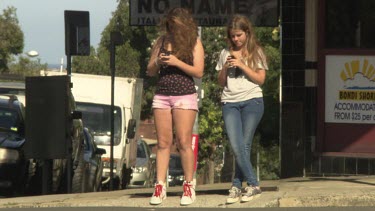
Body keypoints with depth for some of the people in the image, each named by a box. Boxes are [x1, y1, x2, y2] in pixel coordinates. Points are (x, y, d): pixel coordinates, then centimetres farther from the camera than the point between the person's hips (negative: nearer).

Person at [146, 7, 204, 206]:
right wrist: (157, 63, -8)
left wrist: (177, 62, -17)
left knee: (184, 142, -7)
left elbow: (199, 72, -7)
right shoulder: (161, 41, 11)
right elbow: (150, 71, 14)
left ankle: (189, 187, -2)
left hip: (185, 96, -4)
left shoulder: (194, 42, 1)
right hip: (162, 95, 4)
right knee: (163, 143, 1)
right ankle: (160, 187, -1)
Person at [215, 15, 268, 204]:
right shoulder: (226, 53, 14)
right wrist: (225, 67, -2)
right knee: (236, 147, -12)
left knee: (244, 145, -6)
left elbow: (260, 79, -1)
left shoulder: (256, 53, 5)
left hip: (251, 101, -3)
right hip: (230, 103, 3)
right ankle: (253, 185, -8)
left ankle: (236, 186, -2)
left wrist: (241, 65, -9)